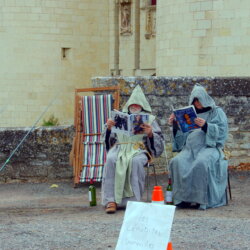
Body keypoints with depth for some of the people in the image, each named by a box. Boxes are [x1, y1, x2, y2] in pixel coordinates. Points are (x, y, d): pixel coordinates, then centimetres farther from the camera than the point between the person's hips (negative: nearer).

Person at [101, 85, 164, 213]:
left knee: (136, 161, -38)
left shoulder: (149, 119, 20)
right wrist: (108, 128, 1)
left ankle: (134, 199, -34)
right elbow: (109, 138, 23)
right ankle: (111, 200, -36)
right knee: (111, 159, -34)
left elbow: (159, 141, 11)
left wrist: (150, 134, -10)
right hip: (120, 147, 2)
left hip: (139, 149, -2)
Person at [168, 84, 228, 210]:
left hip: (209, 146, -4)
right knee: (177, 162, -29)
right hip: (190, 147, 4)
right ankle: (183, 198, -26)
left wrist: (206, 125, -16)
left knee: (201, 163, -39)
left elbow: (221, 131, -2)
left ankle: (201, 199, -31)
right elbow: (182, 135, 24)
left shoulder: (217, 112, 14)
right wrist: (174, 124, 6)